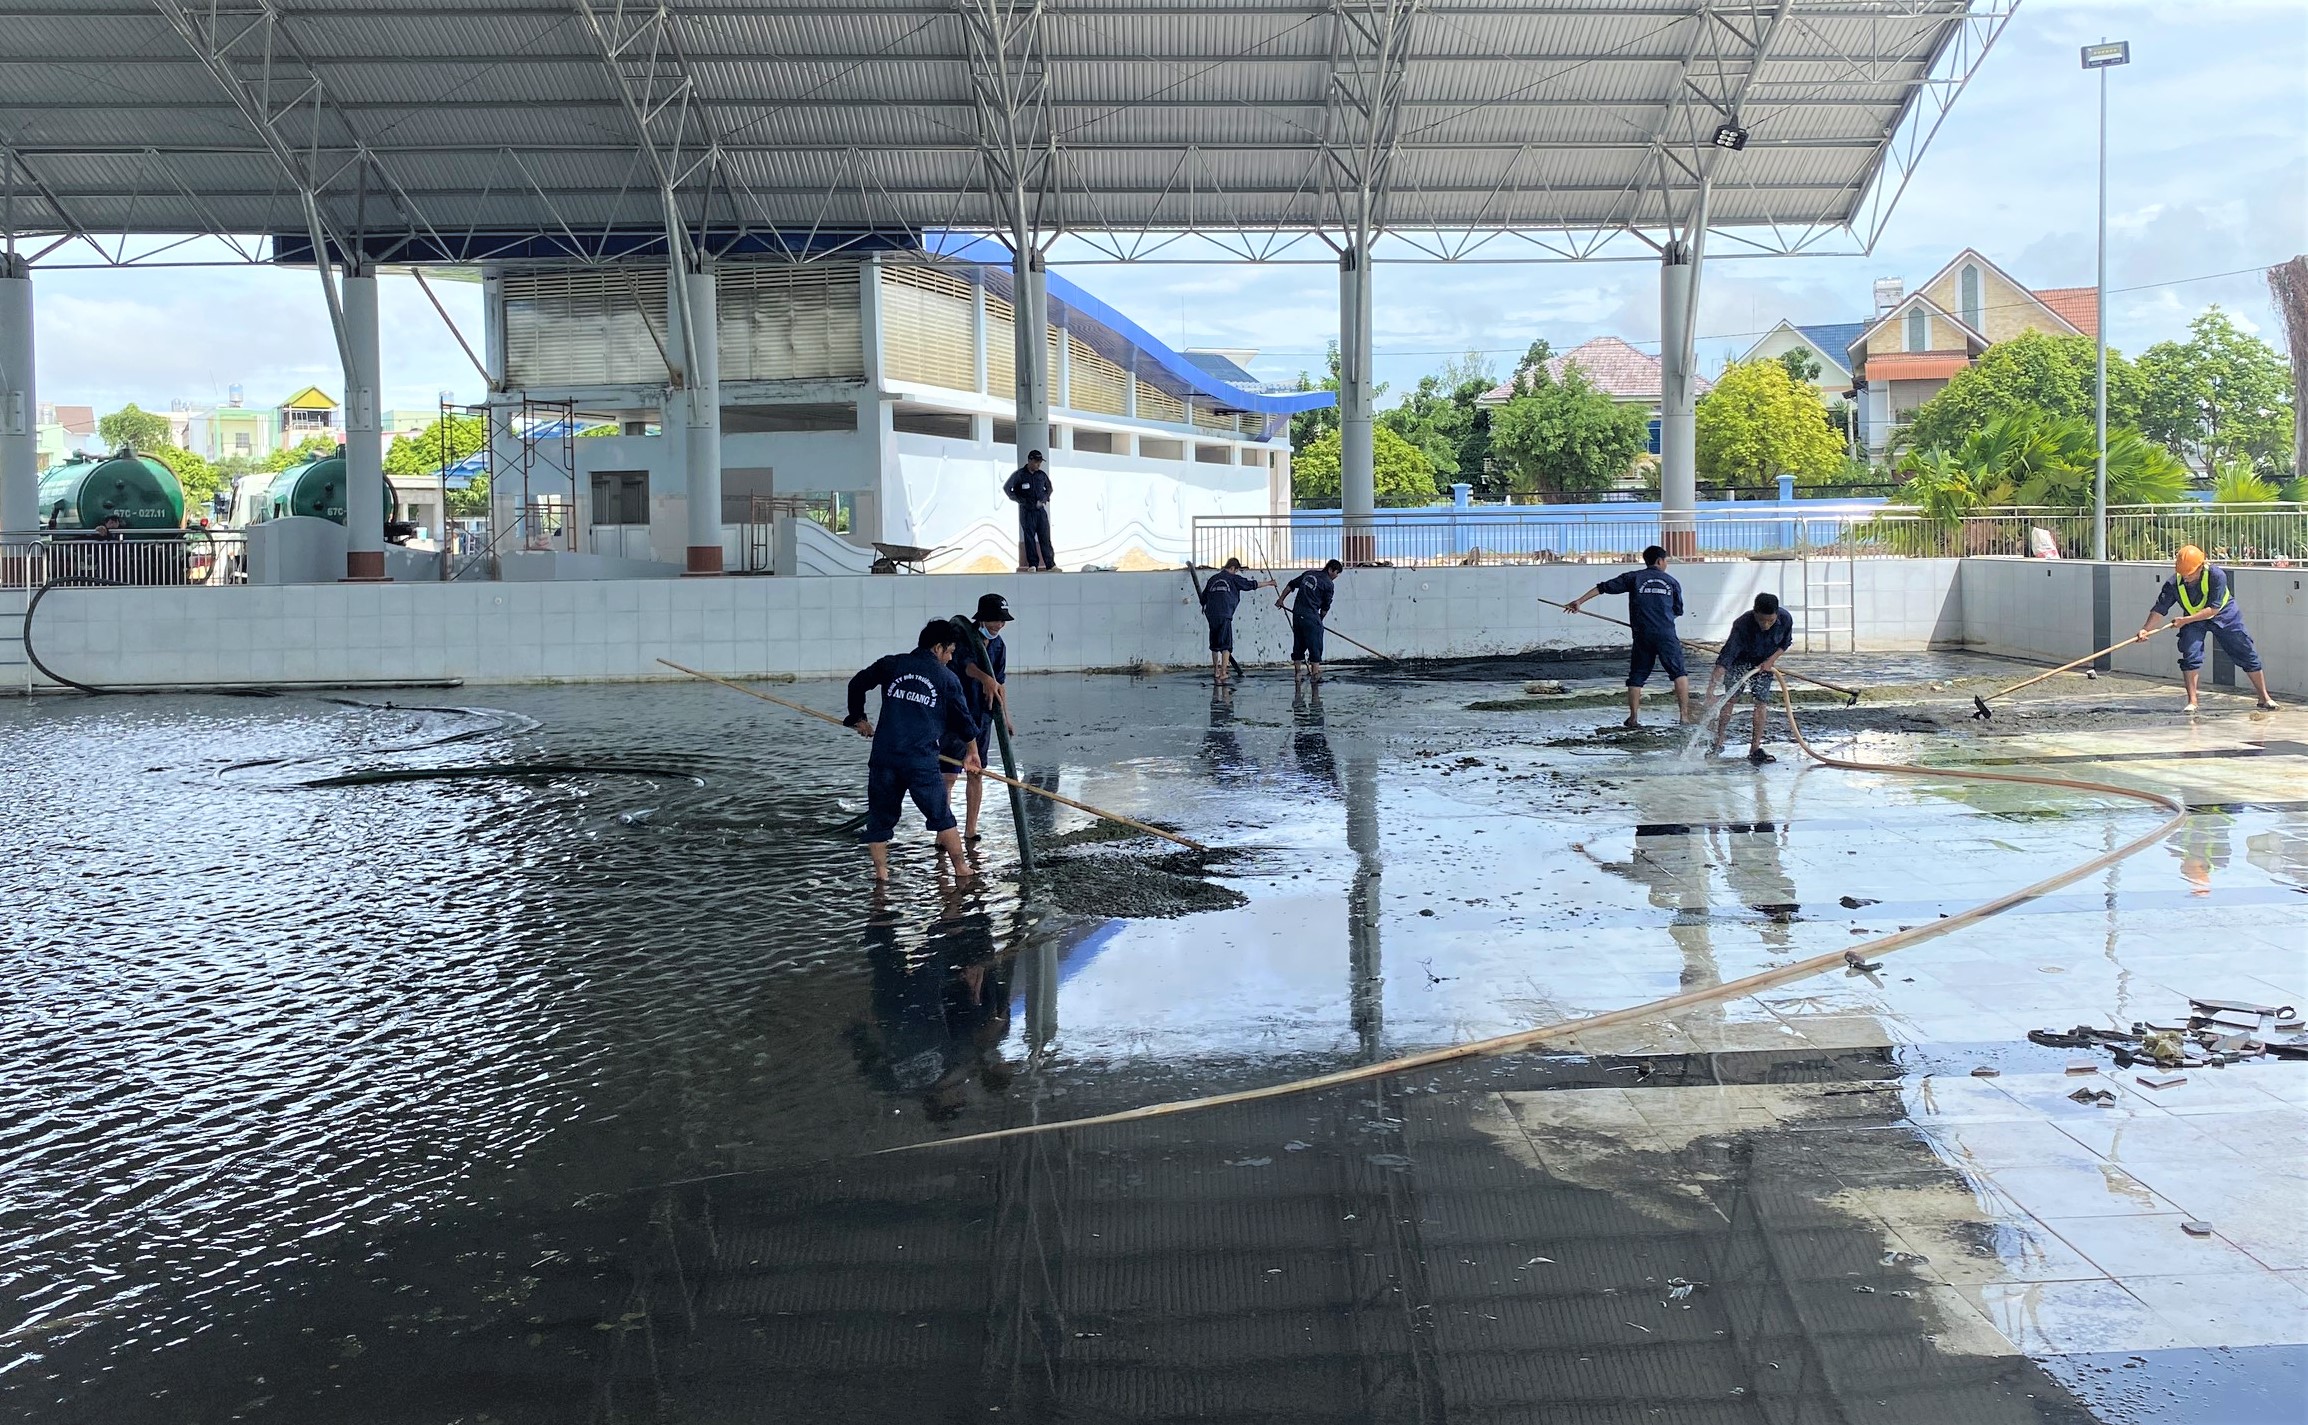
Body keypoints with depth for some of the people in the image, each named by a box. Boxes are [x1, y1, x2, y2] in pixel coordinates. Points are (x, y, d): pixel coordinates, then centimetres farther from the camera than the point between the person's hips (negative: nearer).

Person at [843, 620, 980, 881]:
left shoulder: (891, 665, 10)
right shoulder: (947, 678, 4)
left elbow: (857, 684, 15)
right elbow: (962, 719, 9)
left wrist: (858, 718, 28)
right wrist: (972, 735, 32)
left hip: (884, 756, 2)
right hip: (922, 760, -2)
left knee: (879, 818, 13)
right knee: (942, 817, 12)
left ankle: (881, 872, 9)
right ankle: (961, 869, 18)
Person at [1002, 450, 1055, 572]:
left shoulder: (1042, 475, 8)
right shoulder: (1019, 474, -4)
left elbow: (1049, 488, 24)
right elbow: (1006, 488, -3)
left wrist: (1044, 499, 9)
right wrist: (1020, 501, -4)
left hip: (1041, 510, 3)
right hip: (1027, 511, -3)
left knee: (1045, 538, -1)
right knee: (1029, 538, -2)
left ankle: (1051, 564, -2)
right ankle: (1032, 565, 1)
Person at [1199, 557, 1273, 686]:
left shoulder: (1213, 579, 16)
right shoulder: (1233, 578, 2)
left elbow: (1203, 597, 21)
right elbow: (1252, 584, 4)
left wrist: (1205, 608, 39)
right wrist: (1268, 583, 15)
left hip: (1211, 615, 5)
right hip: (1224, 616, -5)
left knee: (1215, 645, 16)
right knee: (1226, 646, -4)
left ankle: (1216, 671, 24)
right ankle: (1223, 673, -12)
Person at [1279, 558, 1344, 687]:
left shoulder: (1309, 573, 16)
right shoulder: (1329, 584, -2)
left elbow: (1291, 585, 21)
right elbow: (1325, 607, 1)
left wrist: (1281, 599, 29)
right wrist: (1320, 619, 15)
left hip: (1296, 613, 7)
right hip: (1311, 616, -7)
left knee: (1298, 645, 13)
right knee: (1315, 646, -2)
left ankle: (1297, 675, 15)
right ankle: (1315, 674, -7)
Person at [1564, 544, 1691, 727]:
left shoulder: (1634, 577, 9)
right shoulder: (1671, 581, 10)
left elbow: (1603, 587, 5)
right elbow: (1678, 611, 16)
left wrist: (1579, 601, 8)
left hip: (1642, 635, 1)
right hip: (1666, 635, -1)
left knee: (1636, 676, 8)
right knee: (1679, 673, 5)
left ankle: (1633, 718, 3)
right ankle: (1685, 715, -4)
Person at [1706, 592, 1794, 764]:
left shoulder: (1785, 620, -27)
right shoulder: (1742, 625, -38)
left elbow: (1785, 642, -2)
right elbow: (1725, 658, -42)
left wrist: (1771, 660, -18)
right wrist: (1711, 688, -50)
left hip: (1764, 663, 3)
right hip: (1739, 660, -3)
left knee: (1762, 702, -5)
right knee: (1731, 699, -7)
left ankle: (1755, 748, 0)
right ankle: (1718, 743, 1)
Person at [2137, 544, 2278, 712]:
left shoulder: (2217, 575, -32)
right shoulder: (2174, 583, -24)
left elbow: (2213, 609, -32)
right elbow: (2160, 609, -19)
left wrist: (2185, 620, -37)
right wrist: (2145, 629, -32)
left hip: (2223, 615, -1)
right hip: (2192, 620, 2)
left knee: (2248, 656, 2)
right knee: (2190, 656, -18)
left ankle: (2264, 698, 16)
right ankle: (2192, 702, -9)